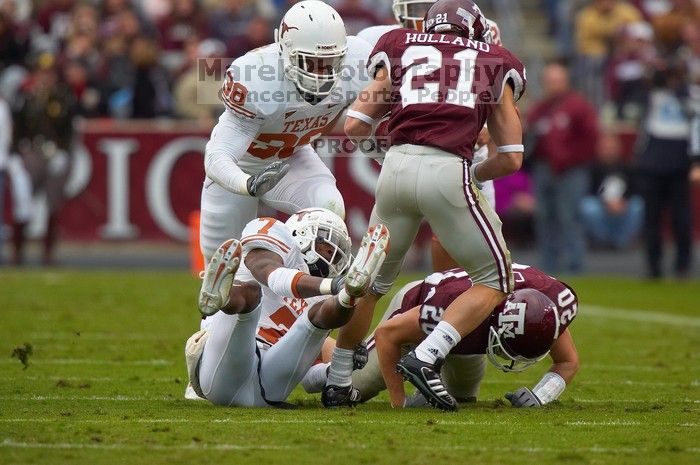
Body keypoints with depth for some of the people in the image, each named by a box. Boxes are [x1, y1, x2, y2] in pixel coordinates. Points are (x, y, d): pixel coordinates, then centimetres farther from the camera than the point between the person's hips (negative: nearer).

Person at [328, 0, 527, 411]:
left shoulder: (401, 51, 21)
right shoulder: (496, 64, 20)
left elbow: (355, 127, 18)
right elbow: (512, 158, 14)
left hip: (398, 165, 3)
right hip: (449, 171, -3)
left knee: (373, 278, 23)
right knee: (495, 280, 11)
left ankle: (338, 382, 28)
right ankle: (427, 358, -6)